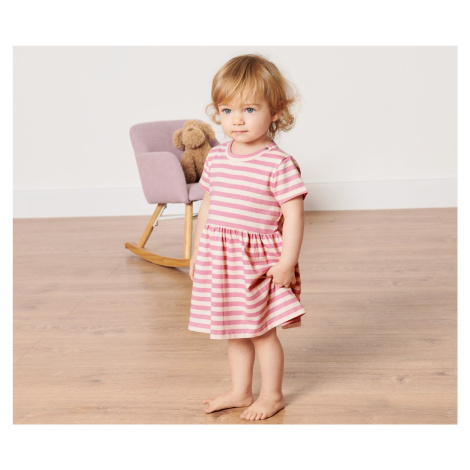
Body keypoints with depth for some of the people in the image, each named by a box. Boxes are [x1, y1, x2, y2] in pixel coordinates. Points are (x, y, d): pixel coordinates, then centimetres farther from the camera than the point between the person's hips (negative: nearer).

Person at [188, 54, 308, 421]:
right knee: (235, 330, 18)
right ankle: (240, 391, 34)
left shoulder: (278, 164, -14)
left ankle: (272, 394, 24)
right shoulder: (216, 158, 4)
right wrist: (197, 252, 15)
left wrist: (288, 261, -19)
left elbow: (293, 214, -15)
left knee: (261, 331, 4)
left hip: (259, 259, -6)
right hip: (220, 257, 6)